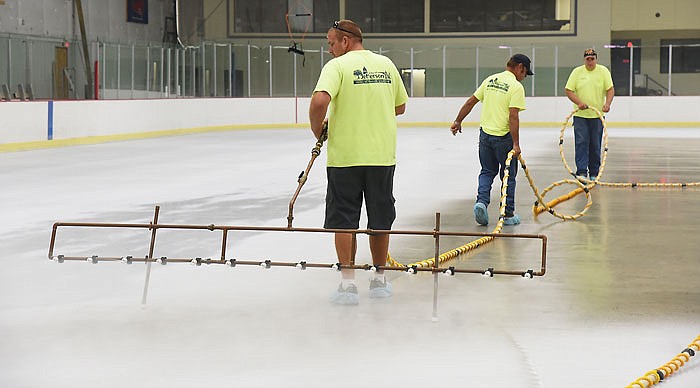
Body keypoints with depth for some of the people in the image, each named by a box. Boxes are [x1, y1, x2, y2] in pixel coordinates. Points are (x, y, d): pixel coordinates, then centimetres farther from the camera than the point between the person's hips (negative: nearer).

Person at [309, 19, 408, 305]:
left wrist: (317, 130, -7)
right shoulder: (386, 64, 8)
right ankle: (379, 280, 24)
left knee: (344, 220, 5)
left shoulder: (337, 65, -8)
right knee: (380, 218, 14)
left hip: (345, 156, -4)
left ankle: (348, 284, 2)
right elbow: (400, 107, 16)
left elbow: (320, 101, -23)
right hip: (383, 155, 4)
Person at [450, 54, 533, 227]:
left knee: (487, 172, 18)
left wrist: (458, 121, 21)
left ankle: (481, 201, -3)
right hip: (504, 136, -5)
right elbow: (513, 117, -19)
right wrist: (516, 144, -18)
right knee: (508, 175, 8)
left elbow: (470, 102, 10)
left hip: (485, 133, 5)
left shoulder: (490, 80, 8)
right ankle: (508, 214, 13)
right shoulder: (516, 86, -12)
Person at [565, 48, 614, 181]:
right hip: (580, 115, -1)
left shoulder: (603, 71, 2)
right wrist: (579, 103, -16)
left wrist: (607, 104, -18)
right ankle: (581, 172, -12)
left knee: (595, 146, 5)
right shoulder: (577, 72, 2)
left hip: (597, 115, 1)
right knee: (581, 143, -9)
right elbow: (569, 90, -1)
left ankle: (594, 173, 14)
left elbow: (610, 89, 0)